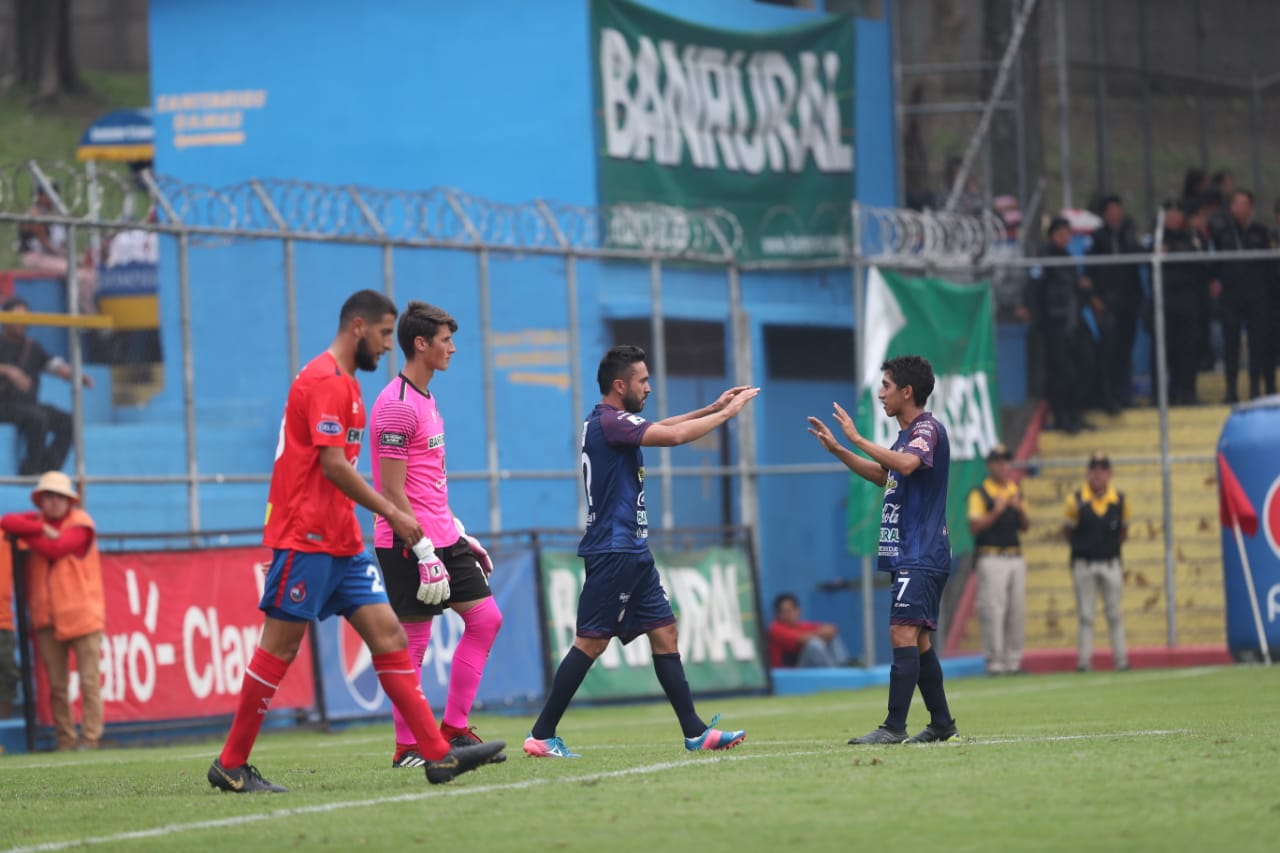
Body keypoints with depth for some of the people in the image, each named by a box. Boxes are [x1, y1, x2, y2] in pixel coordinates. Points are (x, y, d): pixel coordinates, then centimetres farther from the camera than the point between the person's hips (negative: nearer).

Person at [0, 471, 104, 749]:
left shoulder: (81, 523, -2)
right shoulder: (36, 520, 13)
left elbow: (55, 549, -15)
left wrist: (25, 534, -4)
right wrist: (41, 530, -14)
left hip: (82, 616, -4)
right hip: (47, 618, 4)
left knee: (89, 681, -6)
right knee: (57, 685, 3)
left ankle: (91, 737, -5)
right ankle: (65, 742, 6)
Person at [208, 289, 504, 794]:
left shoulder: (344, 382, 19)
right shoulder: (323, 380, -13)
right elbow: (333, 464, -20)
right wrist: (392, 514, -16)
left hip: (341, 542, 10)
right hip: (306, 539, -10)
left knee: (387, 634, 3)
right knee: (280, 645, -5)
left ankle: (438, 754, -1)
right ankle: (230, 765, 1)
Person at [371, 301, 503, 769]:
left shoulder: (426, 400, 16)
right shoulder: (396, 406, -15)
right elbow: (392, 491, -19)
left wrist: (459, 533, 20)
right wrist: (422, 551, -21)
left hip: (442, 538, 10)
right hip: (408, 543, -10)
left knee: (486, 619, 7)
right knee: (414, 642, -5)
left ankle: (454, 730, 13)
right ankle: (406, 748, 3)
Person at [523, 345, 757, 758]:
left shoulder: (608, 423, 16)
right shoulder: (609, 421, -14)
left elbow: (661, 428, 30)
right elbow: (674, 436, -22)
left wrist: (712, 408, 21)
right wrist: (725, 413, -10)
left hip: (633, 553, 10)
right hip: (613, 551, -10)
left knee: (664, 633, 7)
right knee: (591, 642, -10)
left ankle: (696, 732, 7)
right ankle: (541, 736, -8)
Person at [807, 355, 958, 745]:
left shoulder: (928, 428, -12)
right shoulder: (908, 433, 18)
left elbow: (906, 465, -32)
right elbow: (883, 474, 34)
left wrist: (858, 439, -27)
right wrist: (837, 449, 26)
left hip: (921, 555, -10)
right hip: (908, 555, 10)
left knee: (903, 634, -16)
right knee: (917, 640, 12)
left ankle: (894, 727, -21)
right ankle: (942, 723, 17)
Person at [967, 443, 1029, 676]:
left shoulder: (1016, 491, 14)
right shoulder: (980, 493, -5)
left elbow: (1025, 526, 15)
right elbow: (974, 526, -13)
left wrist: (1020, 509, -3)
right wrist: (996, 511, -20)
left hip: (1015, 558, 7)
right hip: (991, 559, -7)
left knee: (1017, 611, 7)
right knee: (993, 611, -10)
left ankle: (1013, 661, 13)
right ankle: (994, 662, -9)